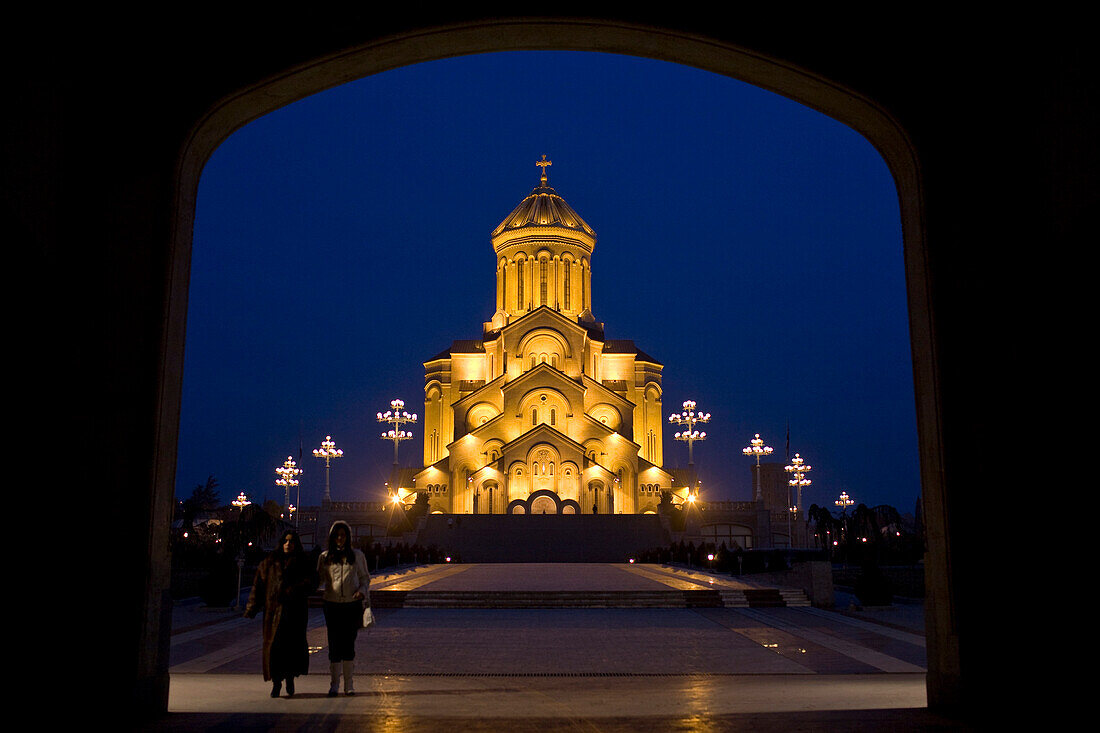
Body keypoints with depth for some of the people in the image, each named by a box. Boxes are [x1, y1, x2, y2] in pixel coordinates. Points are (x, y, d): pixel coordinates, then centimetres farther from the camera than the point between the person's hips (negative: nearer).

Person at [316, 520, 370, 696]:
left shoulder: (357, 556, 7)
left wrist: (362, 591, -6)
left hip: (352, 604, 0)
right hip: (332, 604, 0)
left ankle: (348, 684, 13)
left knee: (349, 644, 4)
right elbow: (318, 579, 10)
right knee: (334, 644, -1)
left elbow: (365, 577, 12)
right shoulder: (325, 557, 7)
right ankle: (334, 684, 7)